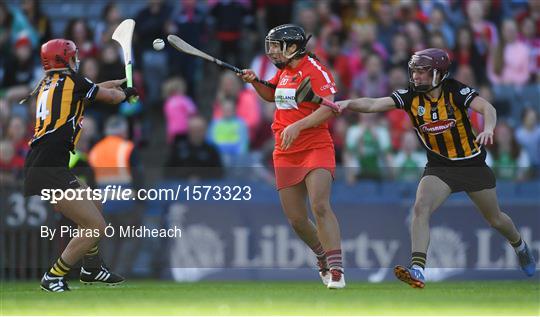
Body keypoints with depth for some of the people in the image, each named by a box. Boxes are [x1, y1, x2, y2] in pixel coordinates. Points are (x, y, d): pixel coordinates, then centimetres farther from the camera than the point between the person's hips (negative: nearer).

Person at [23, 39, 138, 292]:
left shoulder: (46, 85, 19)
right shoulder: (71, 80, -2)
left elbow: (91, 89, 33)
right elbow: (111, 97, 11)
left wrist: (120, 83, 43)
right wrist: (124, 93, 33)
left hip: (38, 166, 9)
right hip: (49, 173, -9)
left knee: (94, 205, 27)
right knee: (95, 227, -9)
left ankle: (92, 269, 37)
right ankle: (53, 278, 0)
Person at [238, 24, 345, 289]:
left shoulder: (315, 71, -12)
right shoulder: (284, 72, 13)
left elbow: (328, 109, -23)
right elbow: (271, 96, 33)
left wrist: (298, 126, -31)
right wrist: (254, 82, 14)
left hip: (316, 148, -8)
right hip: (285, 154, 8)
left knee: (320, 207, -23)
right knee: (296, 219, 5)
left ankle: (336, 270, -24)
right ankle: (323, 257, 28)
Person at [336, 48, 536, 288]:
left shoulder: (455, 91, -18)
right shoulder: (411, 96, -10)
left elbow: (487, 108, -31)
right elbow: (374, 104, -20)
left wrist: (488, 129, -52)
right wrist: (349, 104, -38)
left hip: (472, 163, -2)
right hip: (439, 166, 2)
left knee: (495, 219, 15)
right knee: (421, 208, -26)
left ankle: (520, 247, 48)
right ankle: (417, 270, -33)